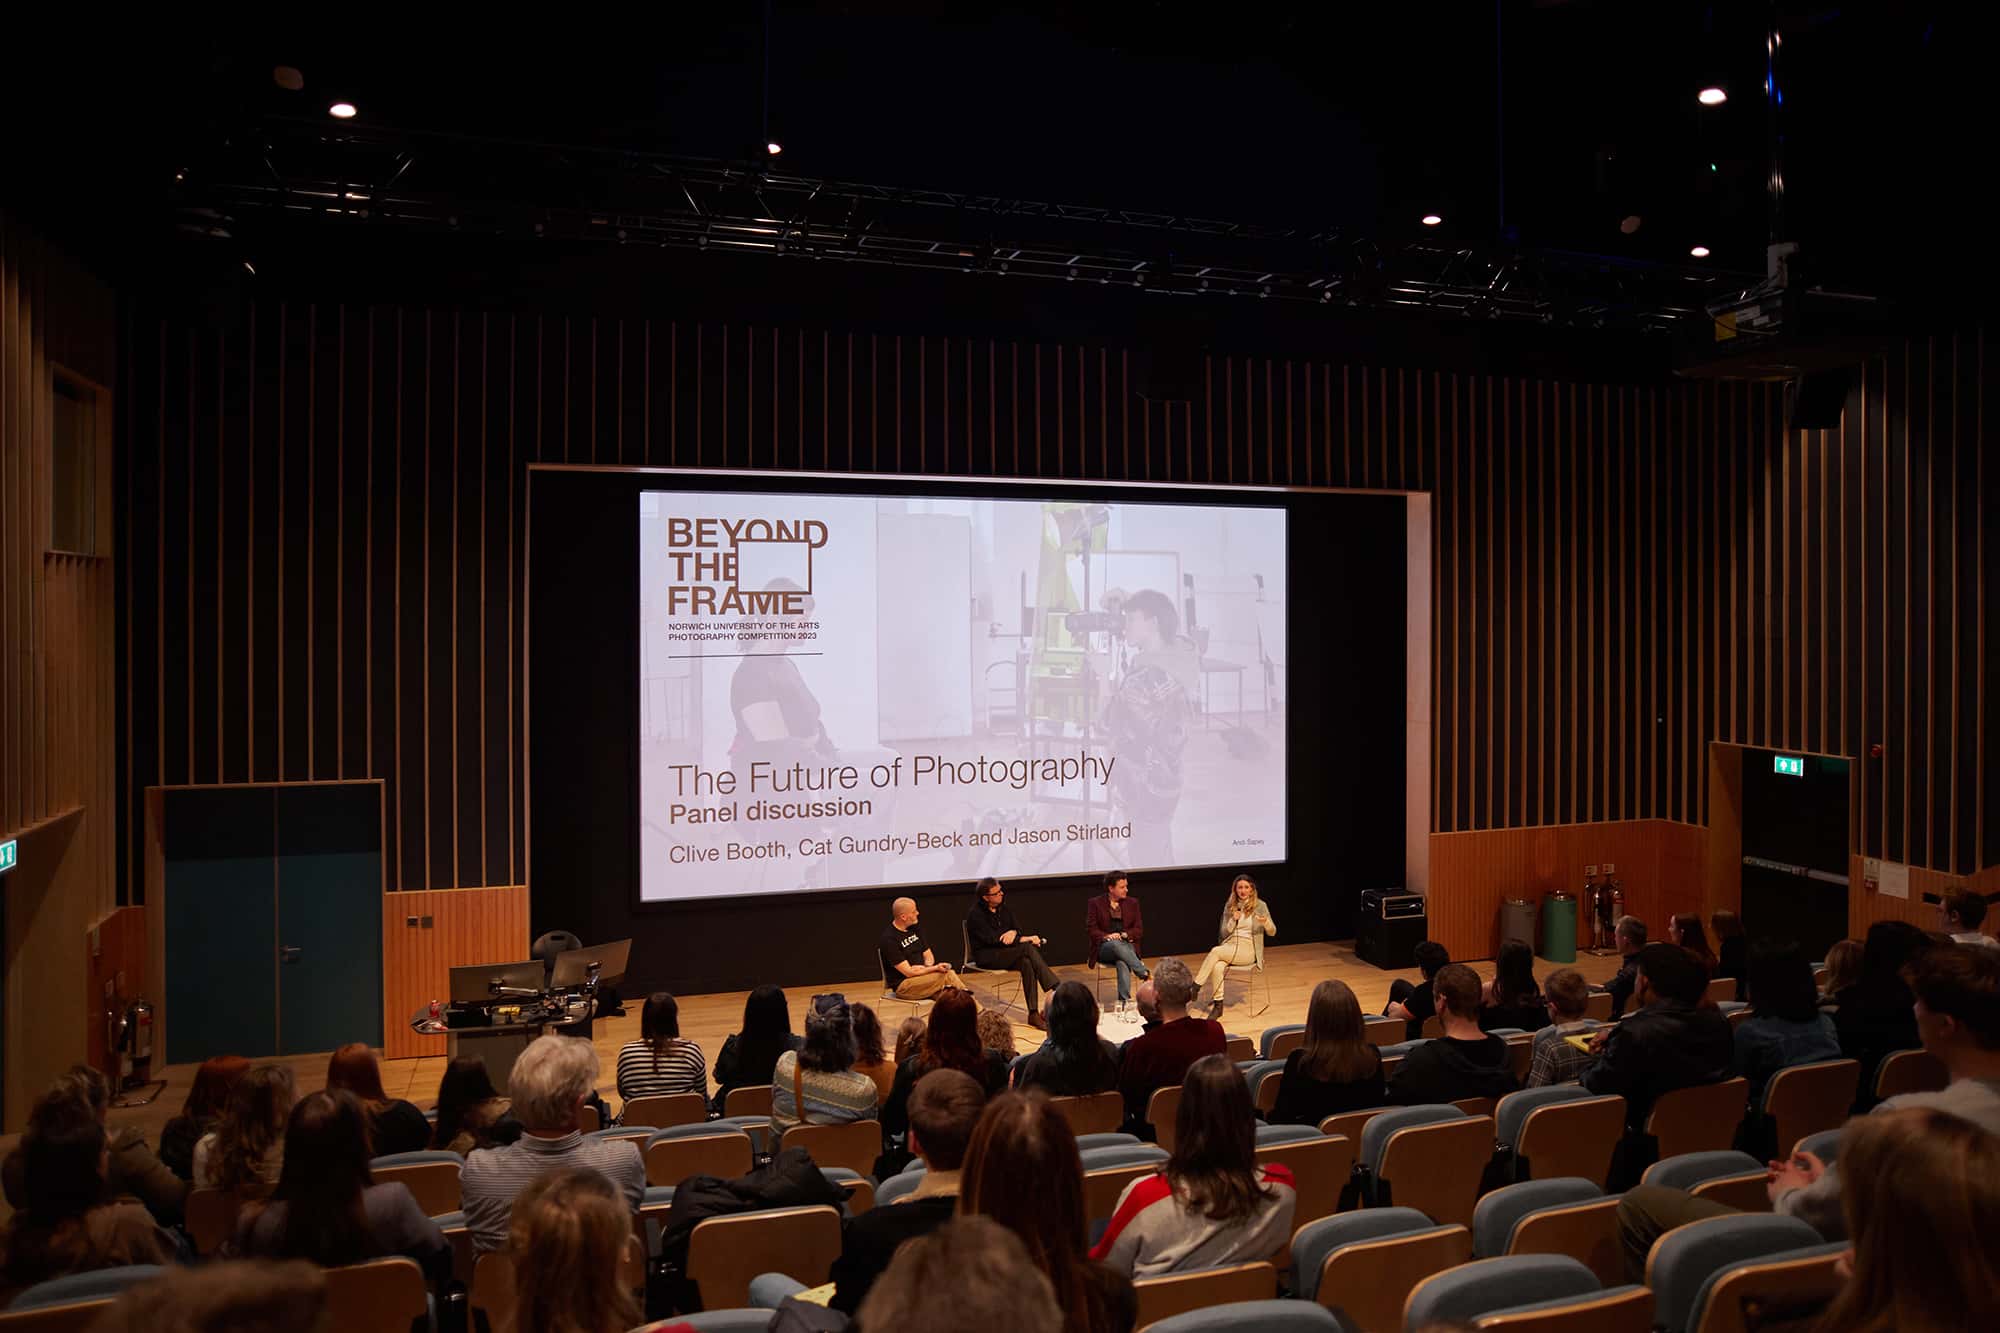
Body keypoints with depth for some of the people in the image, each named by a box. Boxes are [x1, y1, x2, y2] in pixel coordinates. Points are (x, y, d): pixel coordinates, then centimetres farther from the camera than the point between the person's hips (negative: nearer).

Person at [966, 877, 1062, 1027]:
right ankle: (1058, 987, -29)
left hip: (1006, 952, 6)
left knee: (1027, 964, -28)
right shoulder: (976, 914, -12)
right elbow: (992, 940, -19)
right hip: (986, 957, -6)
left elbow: (1019, 929, 11)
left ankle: (1034, 1013, -29)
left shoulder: (1004, 908, 11)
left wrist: (1013, 932, -17)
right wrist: (1025, 939, -20)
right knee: (1028, 948, -29)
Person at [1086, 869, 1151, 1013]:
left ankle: (1125, 1001, -42)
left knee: (1122, 963, -36)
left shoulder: (1132, 903, 12)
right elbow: (1091, 929, 1)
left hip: (1127, 945, 1)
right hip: (1104, 947, -1)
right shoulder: (1095, 903, 5)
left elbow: (1139, 929, 9)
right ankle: (1144, 973, -36)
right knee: (1116, 944, -39)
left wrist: (1124, 934, -11)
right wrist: (1107, 936, -17)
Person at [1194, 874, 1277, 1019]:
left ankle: (1196, 985, -18)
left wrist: (1265, 922, -27)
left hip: (1248, 949, -3)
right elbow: (1223, 933, 8)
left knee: (1215, 951, -29)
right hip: (1230, 945, 3)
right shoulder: (1229, 905, 9)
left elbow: (1272, 932, -4)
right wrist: (1233, 920, -11)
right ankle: (1218, 1004, -26)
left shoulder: (1260, 905, -1)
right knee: (1218, 966, -31)